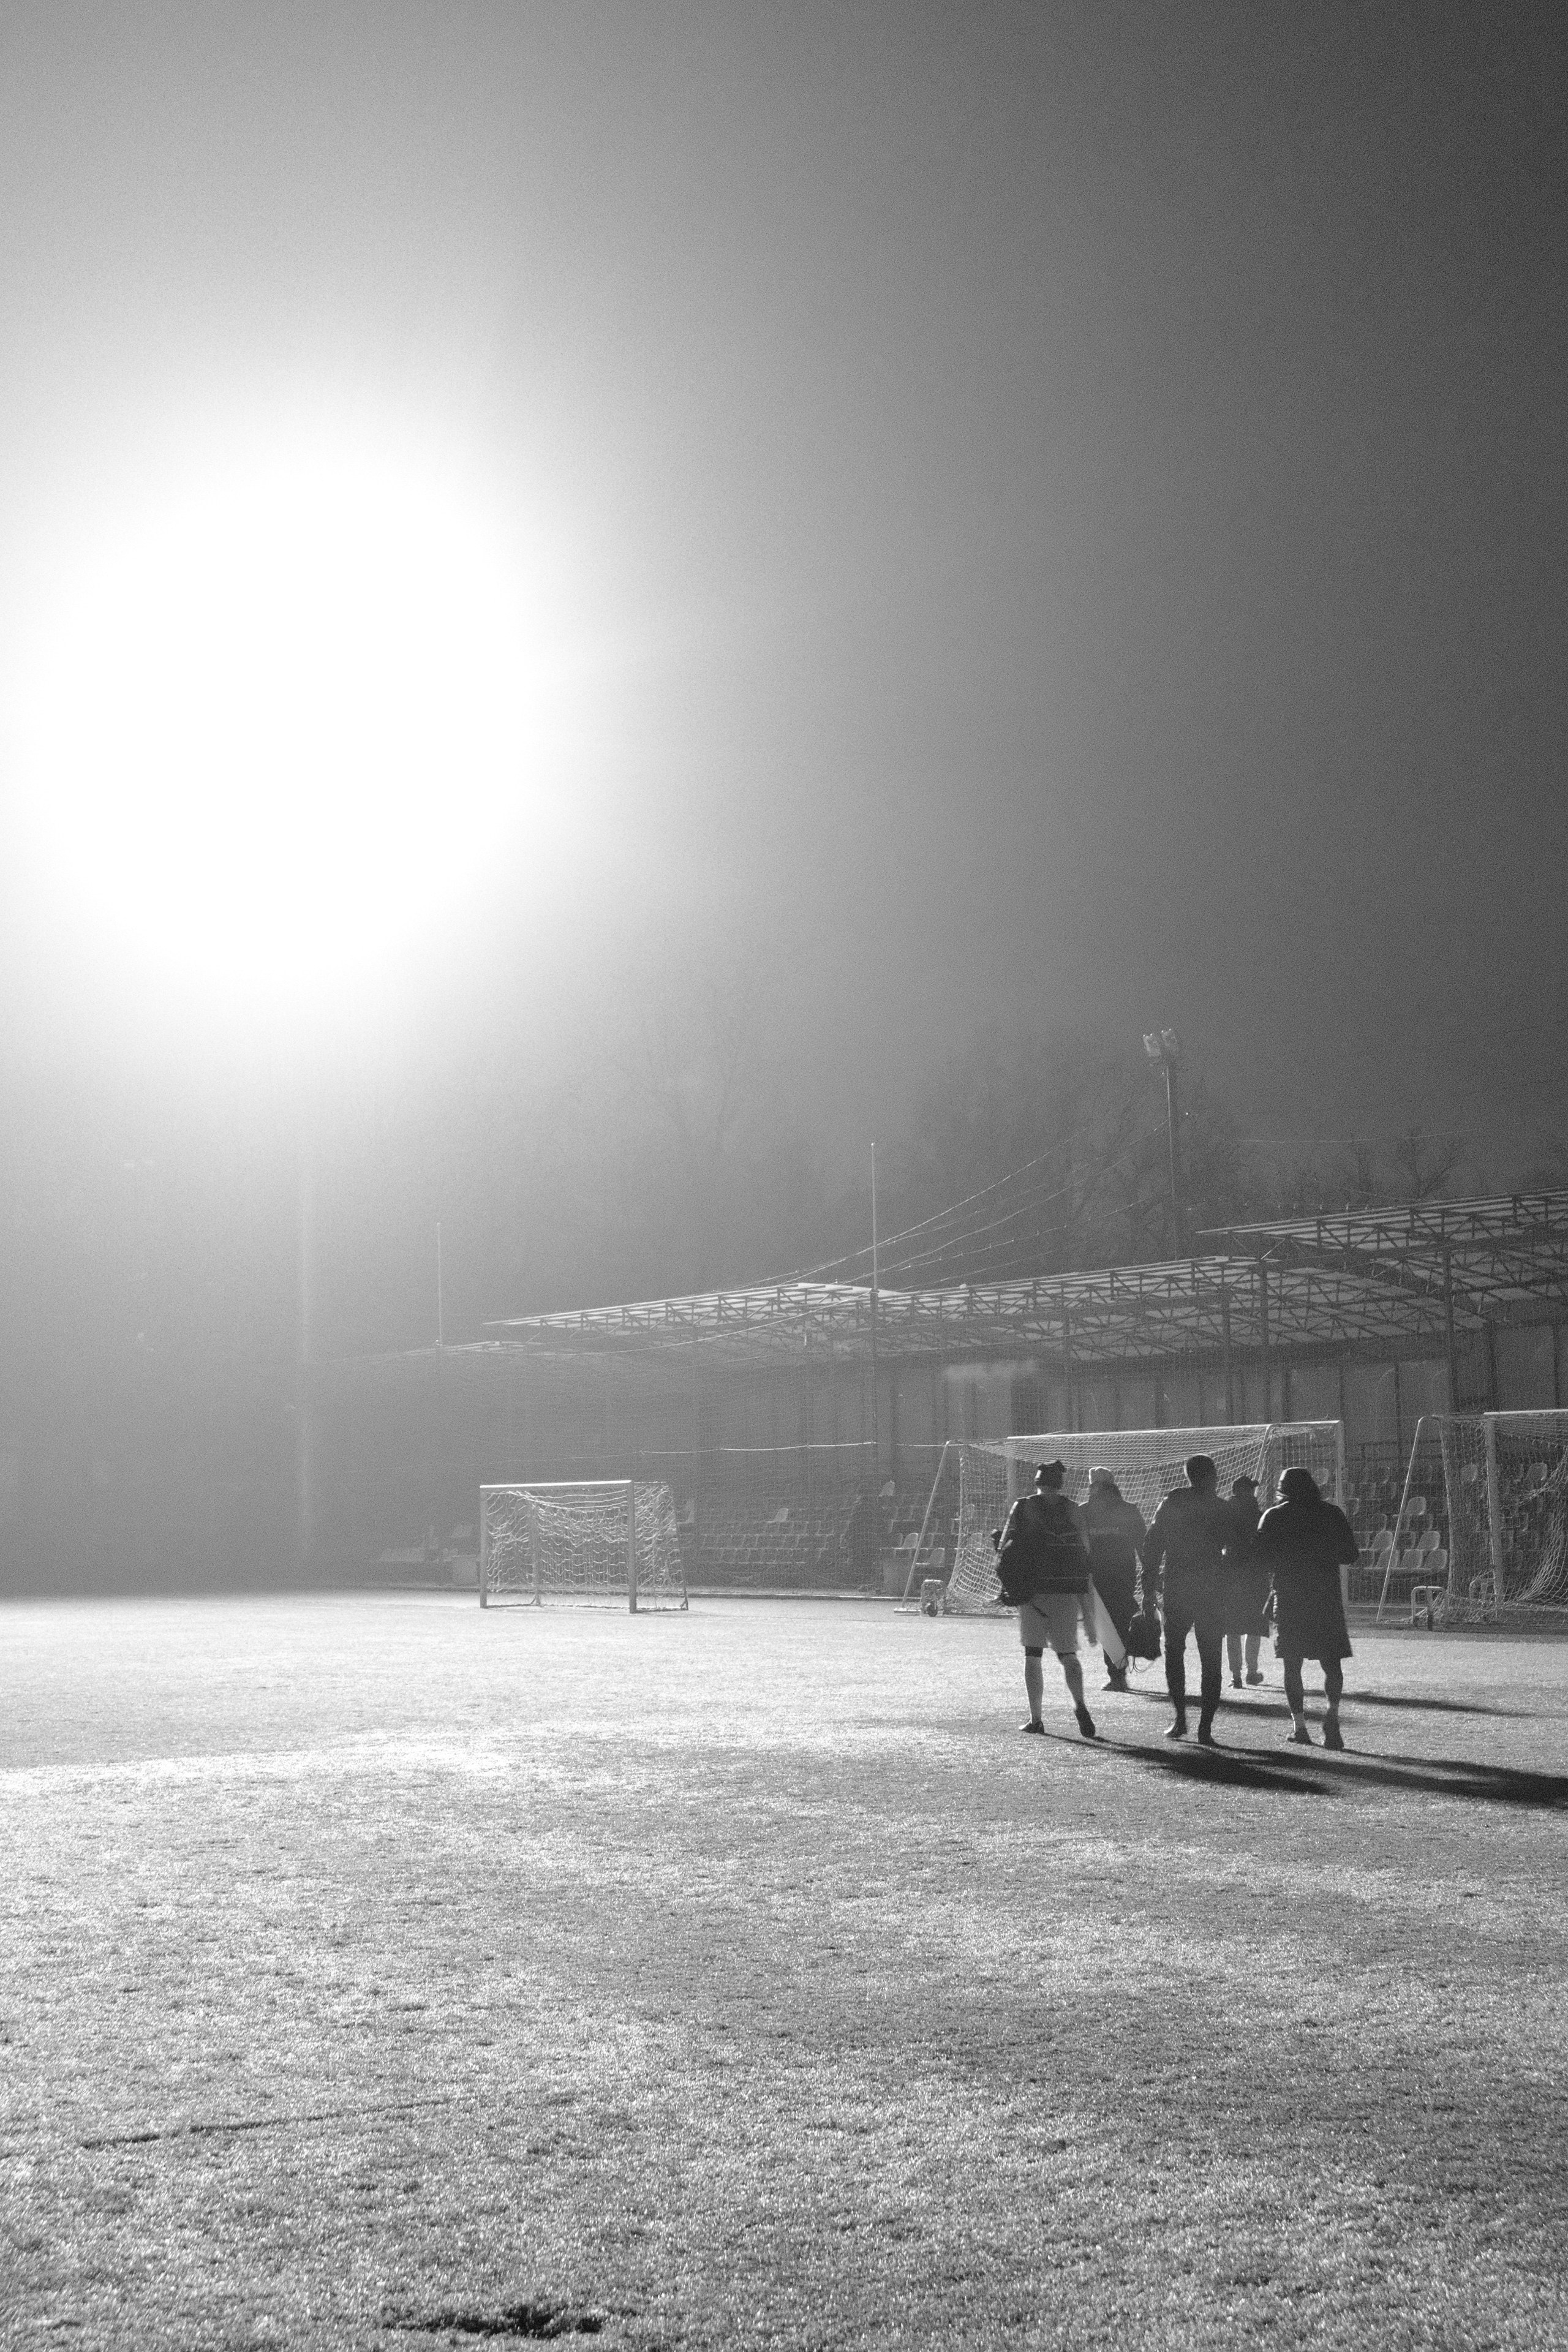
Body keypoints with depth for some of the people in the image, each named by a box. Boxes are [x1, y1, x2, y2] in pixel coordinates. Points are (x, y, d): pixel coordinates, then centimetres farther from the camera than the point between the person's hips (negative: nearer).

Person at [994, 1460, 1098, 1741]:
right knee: (1068, 1653, 7)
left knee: (1033, 1654, 8)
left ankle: (1035, 1719, 5)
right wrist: (1084, 1595, 12)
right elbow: (1085, 1554, 6)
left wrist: (1008, 1584, 10)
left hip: (1034, 1590, -2)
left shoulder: (1023, 1507, -1)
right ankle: (1079, 1704, -17)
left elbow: (1006, 1548, -2)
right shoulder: (1074, 1511, 5)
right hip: (1068, 1591, 2)